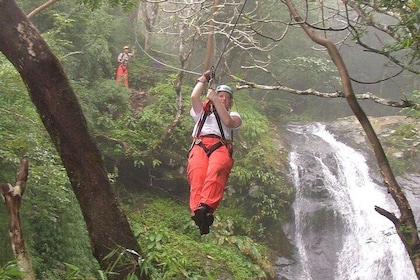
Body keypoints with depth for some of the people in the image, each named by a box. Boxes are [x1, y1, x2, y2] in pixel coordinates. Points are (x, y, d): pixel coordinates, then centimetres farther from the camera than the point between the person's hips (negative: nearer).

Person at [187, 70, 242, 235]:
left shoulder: (233, 115, 34)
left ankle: (206, 206, -58)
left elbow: (228, 122, 9)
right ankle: (196, 211, -54)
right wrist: (203, 79, 31)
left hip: (221, 146, -1)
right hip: (199, 145, 1)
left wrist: (214, 99, 9)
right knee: (197, 174, -33)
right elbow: (194, 97, 19)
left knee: (216, 171, -38)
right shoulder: (202, 112, 38)